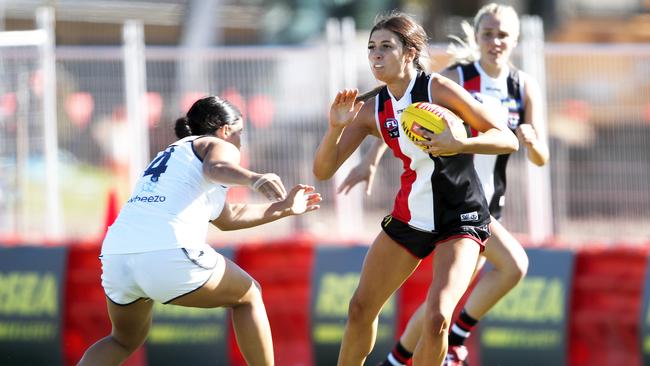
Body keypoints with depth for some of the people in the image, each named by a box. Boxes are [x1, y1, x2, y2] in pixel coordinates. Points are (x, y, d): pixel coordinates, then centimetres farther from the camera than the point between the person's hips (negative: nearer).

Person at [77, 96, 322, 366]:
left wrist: (283, 209, 54)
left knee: (125, 341, 31)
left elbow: (227, 218, 47)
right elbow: (216, 167, -17)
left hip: (116, 259, 7)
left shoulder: (171, 154, 35)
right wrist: (254, 179, -35)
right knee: (248, 296, 18)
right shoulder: (218, 146, 11)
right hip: (168, 255, -7)